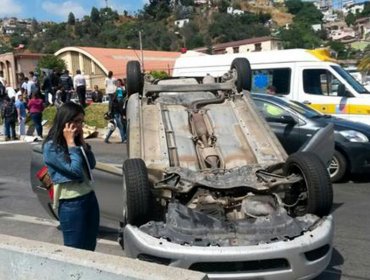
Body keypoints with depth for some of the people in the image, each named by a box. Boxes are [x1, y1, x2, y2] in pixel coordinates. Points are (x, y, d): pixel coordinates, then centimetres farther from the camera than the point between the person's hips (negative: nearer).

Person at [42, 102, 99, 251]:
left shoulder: (75, 141, 8)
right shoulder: (51, 146, -14)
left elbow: (91, 164, 7)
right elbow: (75, 170, -21)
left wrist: (81, 140, 1)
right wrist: (71, 142, -15)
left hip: (89, 197, 7)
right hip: (71, 204, -7)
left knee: (90, 247, 16)